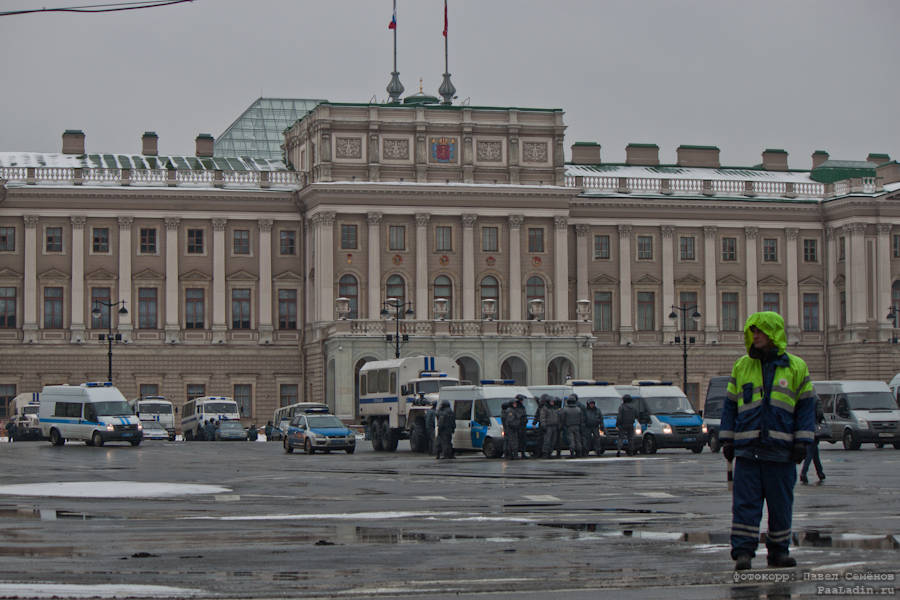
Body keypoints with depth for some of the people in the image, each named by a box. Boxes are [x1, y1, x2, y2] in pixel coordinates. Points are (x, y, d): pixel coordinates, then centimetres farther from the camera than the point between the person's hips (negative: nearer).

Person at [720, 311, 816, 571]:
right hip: (747, 449, 1)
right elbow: (730, 406, 13)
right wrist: (727, 440, 6)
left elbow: (806, 406, 5)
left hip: (781, 450, -1)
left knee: (781, 504, 6)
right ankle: (743, 552, -5)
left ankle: (778, 551, 16)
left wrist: (803, 442, -4)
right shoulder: (742, 367, 11)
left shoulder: (796, 367, 6)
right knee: (745, 502, -5)